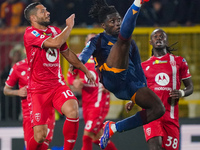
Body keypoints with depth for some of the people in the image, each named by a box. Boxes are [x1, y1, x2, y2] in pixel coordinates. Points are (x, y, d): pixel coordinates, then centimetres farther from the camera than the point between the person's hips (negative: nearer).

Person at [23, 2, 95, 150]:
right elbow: (55, 43, -26)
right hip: (38, 90, -5)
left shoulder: (55, 31, 9)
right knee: (40, 135, -9)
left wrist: (85, 70, 27)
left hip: (57, 85, 5)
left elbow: (68, 53, 23)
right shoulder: (30, 34, -13)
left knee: (73, 110, -26)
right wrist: (69, 26, -12)